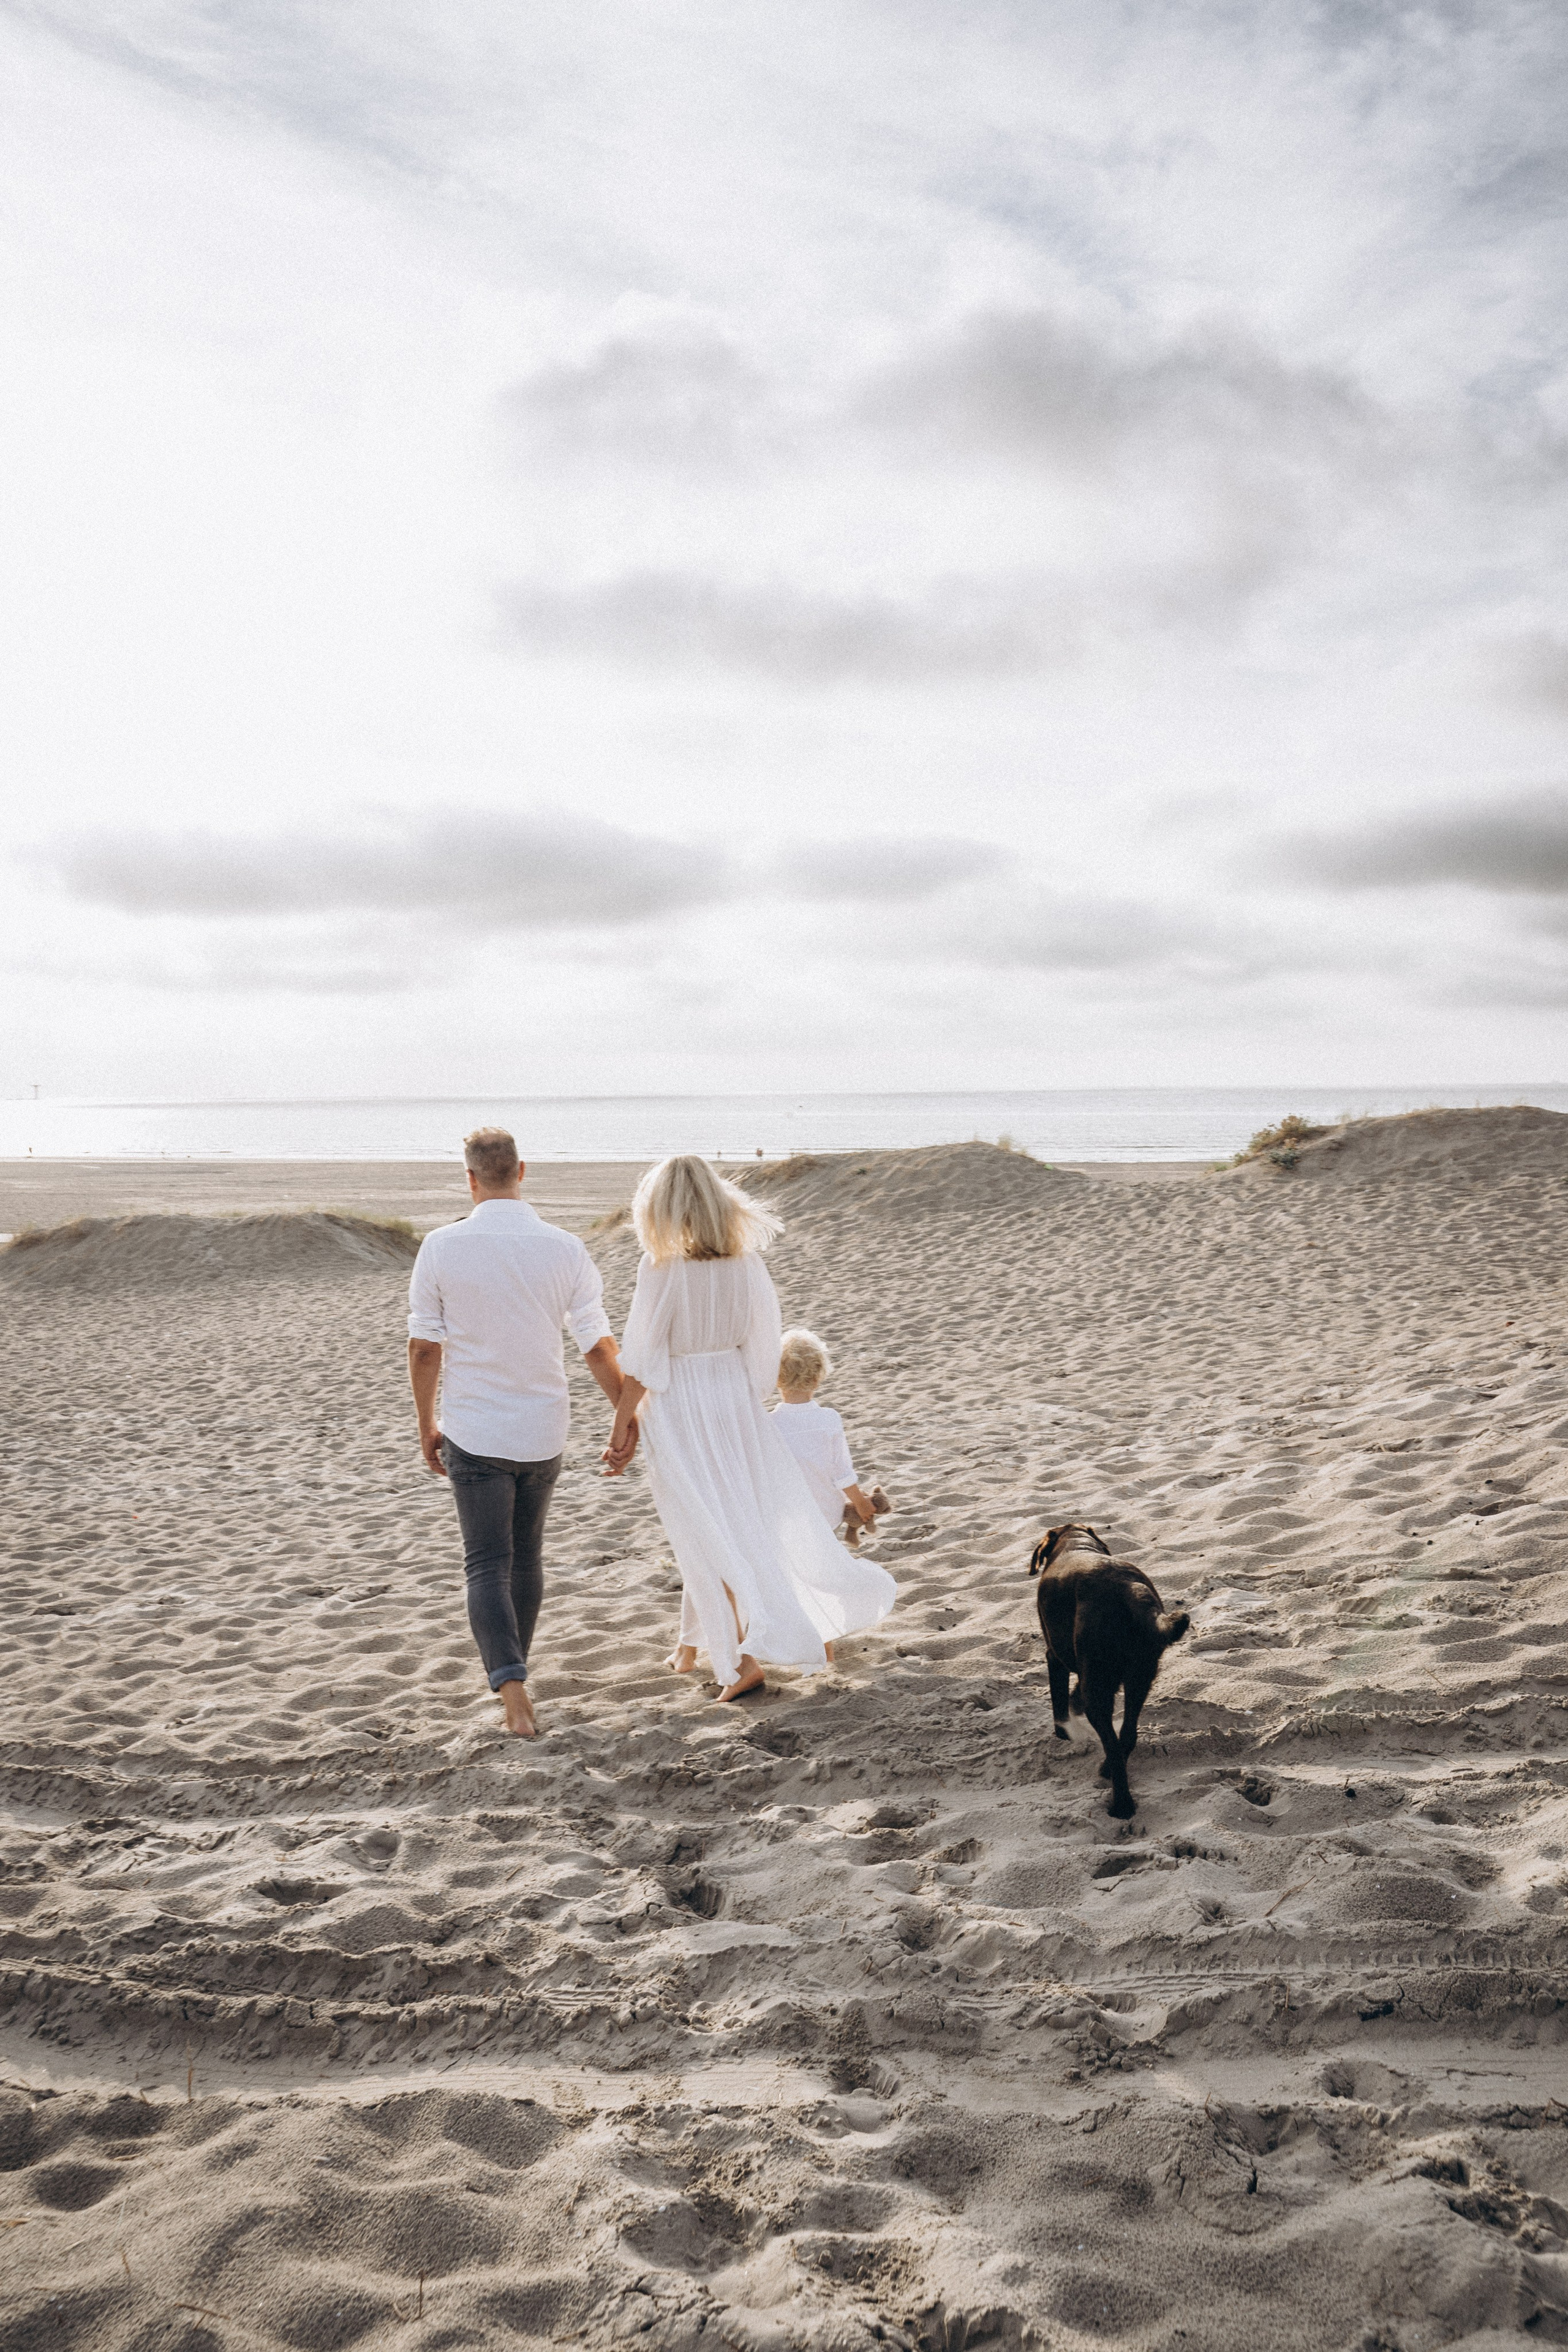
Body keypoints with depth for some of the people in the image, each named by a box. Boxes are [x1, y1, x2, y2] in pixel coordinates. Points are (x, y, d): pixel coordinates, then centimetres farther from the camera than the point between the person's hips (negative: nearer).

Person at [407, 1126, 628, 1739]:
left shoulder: (441, 1247, -9)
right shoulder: (564, 1249, -7)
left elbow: (424, 1348, -6)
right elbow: (599, 1347, -5)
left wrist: (426, 1424, 7)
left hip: (474, 1434, -2)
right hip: (543, 1430, 2)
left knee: (487, 1566, 2)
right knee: (526, 1555, 20)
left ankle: (511, 1685, -15)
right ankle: (511, 1667, 34)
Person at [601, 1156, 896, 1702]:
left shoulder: (663, 1269, -20)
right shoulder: (746, 1263, -5)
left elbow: (641, 1362, -17)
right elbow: (761, 1345, 3)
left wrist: (621, 1426, -7)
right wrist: (747, 1402, 16)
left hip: (678, 1407, -6)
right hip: (735, 1397, 6)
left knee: (705, 1531, 4)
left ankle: (746, 1657, 1)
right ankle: (691, 1645, 32)